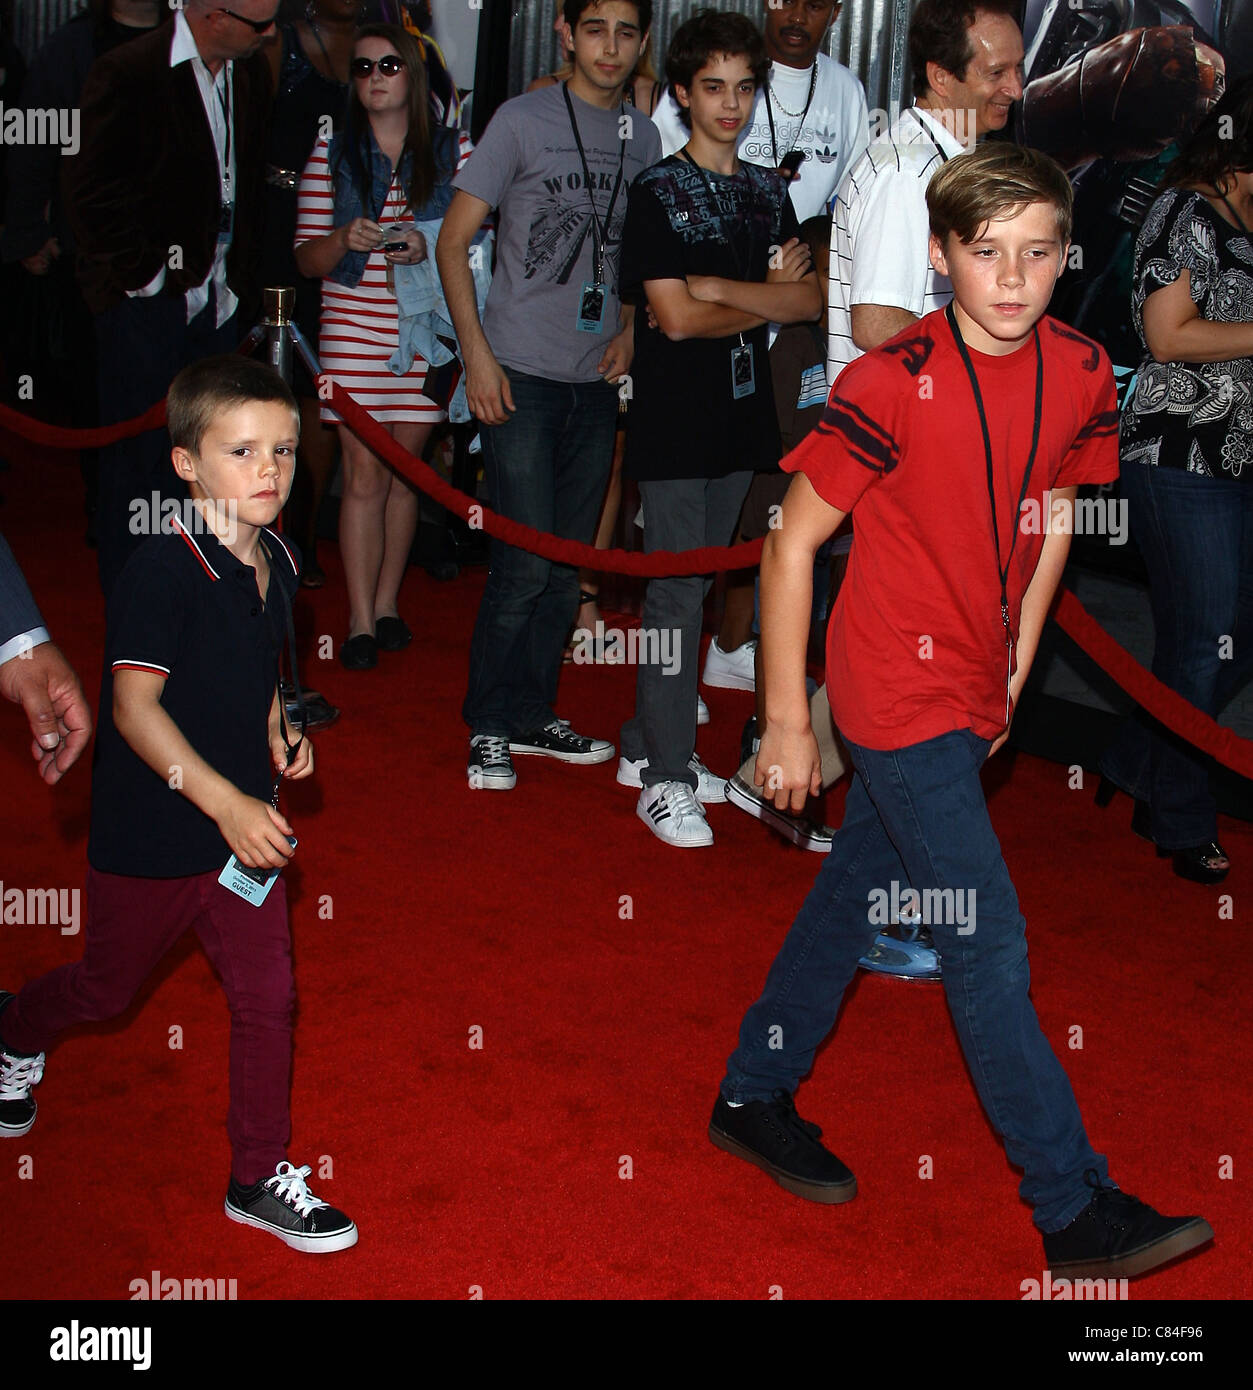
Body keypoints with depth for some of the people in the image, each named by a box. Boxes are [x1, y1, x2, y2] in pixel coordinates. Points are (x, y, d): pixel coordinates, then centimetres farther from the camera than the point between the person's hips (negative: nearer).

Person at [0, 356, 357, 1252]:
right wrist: (223, 801, -32)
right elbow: (135, 705, -26)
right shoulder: (161, 571, -22)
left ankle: (261, 1178, 19)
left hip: (244, 824, 6)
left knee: (268, 994, 4)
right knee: (109, 988, 17)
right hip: (151, 832, -5)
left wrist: (276, 733, 0)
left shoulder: (279, 564, 2)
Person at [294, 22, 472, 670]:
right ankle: (360, 621, 2)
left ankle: (387, 602, 21)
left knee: (405, 469, 7)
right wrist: (345, 240, -16)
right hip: (353, 328, -1)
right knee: (365, 473, -3)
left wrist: (428, 249, -15)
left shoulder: (453, 149, 5)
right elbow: (307, 258, 5)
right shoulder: (331, 154, 6)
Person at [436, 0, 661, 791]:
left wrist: (628, 328, 4)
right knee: (525, 566, -7)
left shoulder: (645, 138, 10)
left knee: (569, 566, 10)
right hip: (521, 375, -5)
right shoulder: (524, 120, -4)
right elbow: (454, 241, -3)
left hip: (597, 381, 5)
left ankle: (533, 715, 24)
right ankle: (490, 728, 9)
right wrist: (478, 354, -11)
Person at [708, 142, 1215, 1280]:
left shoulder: (1080, 373, -2)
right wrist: (788, 724, -12)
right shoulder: (892, 385, -19)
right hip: (901, 694, -7)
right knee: (989, 947, -5)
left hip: (974, 692, 7)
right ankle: (1076, 1210, 5)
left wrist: (1018, 662, 14)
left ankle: (754, 1098, 37)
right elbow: (793, 544, -14)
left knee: (858, 889, 19)